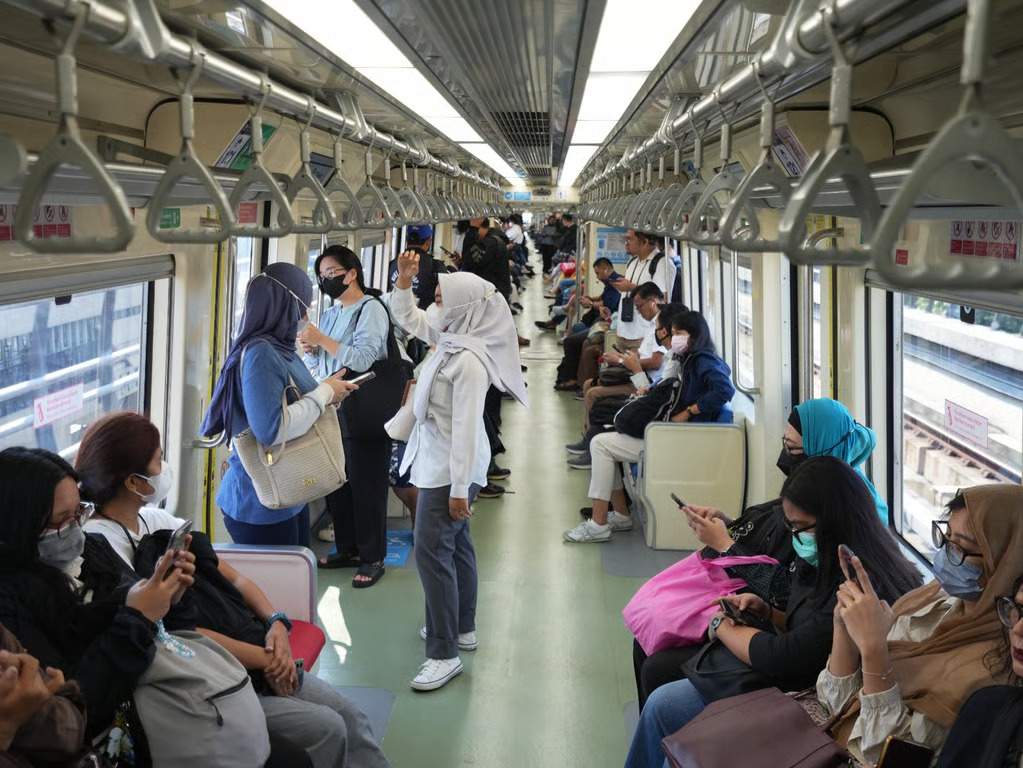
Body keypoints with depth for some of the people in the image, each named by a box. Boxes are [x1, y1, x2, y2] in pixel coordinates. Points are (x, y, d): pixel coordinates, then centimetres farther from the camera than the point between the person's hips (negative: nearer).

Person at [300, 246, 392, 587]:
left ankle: (373, 558, 11)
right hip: (332, 410, 8)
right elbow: (317, 365, 21)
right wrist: (312, 350, -1)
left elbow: (363, 358, -20)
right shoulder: (331, 313, 15)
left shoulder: (370, 309, -8)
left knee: (366, 486, 0)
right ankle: (347, 548, 27)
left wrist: (321, 340, -21)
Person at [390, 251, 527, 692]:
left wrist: (460, 489, -25)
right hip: (439, 461, 10)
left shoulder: (469, 360, -25)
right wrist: (404, 277, 5)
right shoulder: (450, 337, 4)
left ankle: (444, 653, -3)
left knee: (432, 549, -9)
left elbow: (466, 426, -26)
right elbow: (406, 316, 21)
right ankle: (462, 627, 34)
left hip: (450, 468, -10)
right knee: (454, 543, 19)